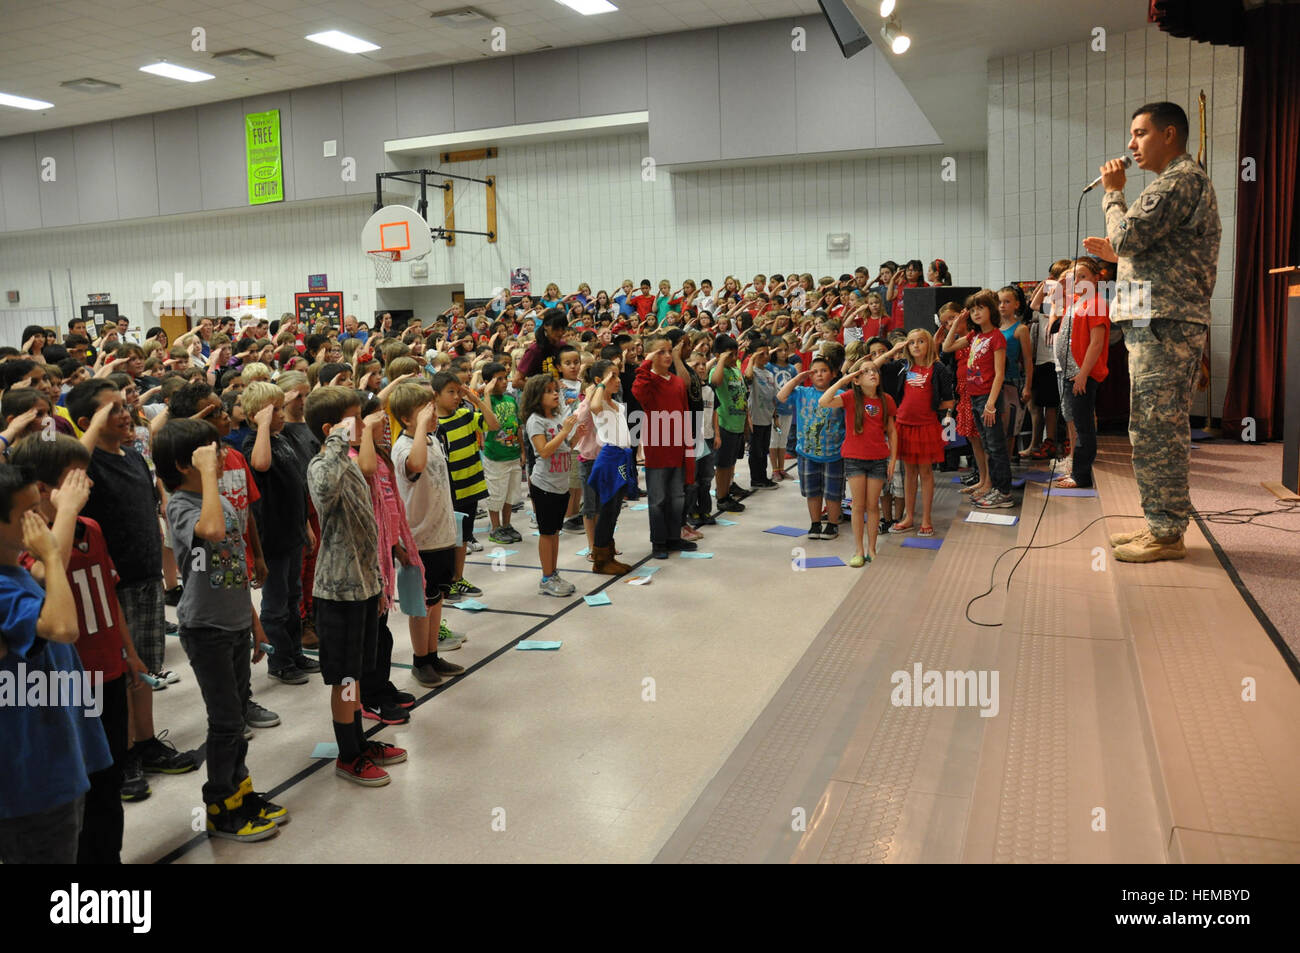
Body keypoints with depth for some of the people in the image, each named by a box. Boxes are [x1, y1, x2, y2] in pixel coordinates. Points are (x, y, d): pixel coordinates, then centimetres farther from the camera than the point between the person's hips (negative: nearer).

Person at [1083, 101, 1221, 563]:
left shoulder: (1182, 179, -8)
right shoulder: (1178, 182, 26)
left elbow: (1129, 234, -17)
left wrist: (1113, 192, -1)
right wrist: (1115, 255, 18)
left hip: (1165, 324, -11)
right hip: (1156, 322, 11)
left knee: (1156, 430, -10)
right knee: (1154, 430, 13)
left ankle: (1167, 533, -5)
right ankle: (1160, 524, 20)